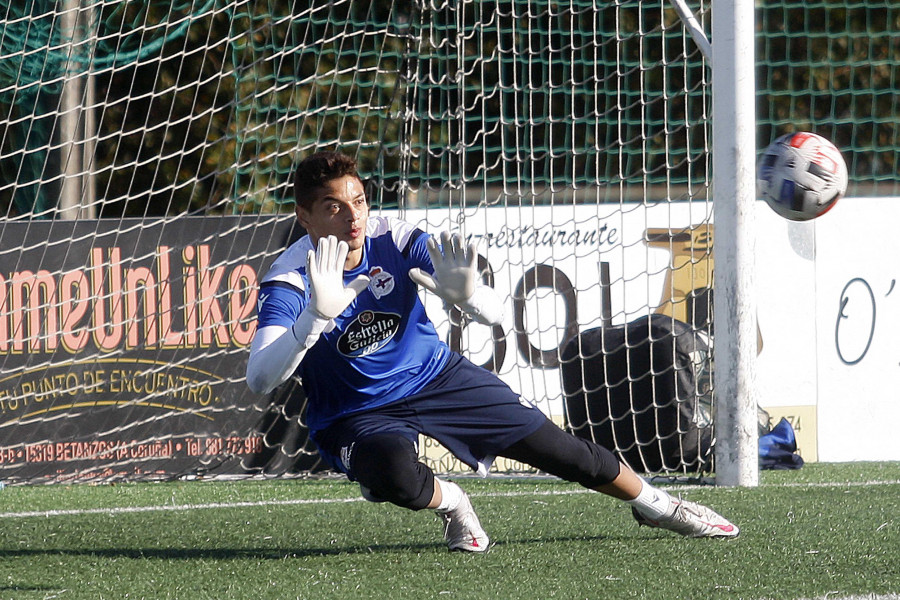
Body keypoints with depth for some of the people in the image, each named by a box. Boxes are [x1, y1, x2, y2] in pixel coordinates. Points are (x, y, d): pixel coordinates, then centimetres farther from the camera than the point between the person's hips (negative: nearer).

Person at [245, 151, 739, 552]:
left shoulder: (396, 242, -18)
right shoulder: (290, 283, -26)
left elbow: (494, 313, -18)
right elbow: (259, 380, -40)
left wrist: (466, 294, -44)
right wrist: (317, 315, -54)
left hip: (435, 375, 3)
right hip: (355, 414, -3)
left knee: (556, 448, 6)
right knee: (397, 476, -37)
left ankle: (656, 505, 34)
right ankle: (449, 503, -1)